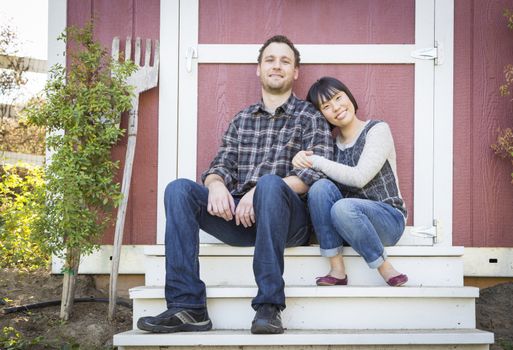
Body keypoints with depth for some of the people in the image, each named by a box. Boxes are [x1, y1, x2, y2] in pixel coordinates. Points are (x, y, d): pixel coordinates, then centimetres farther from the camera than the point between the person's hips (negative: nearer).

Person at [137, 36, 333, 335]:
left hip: (289, 218, -4)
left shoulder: (310, 117, 10)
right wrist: (216, 185, -13)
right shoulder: (242, 119, 23)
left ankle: (269, 306, -35)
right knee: (179, 190, -19)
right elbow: (221, 164, 14)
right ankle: (187, 306, -27)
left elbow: (316, 175, -5)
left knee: (270, 184, -37)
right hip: (239, 215, 4)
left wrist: (260, 191, -19)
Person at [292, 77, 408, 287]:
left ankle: (387, 271, -19)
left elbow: (359, 177, -17)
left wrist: (317, 162, -12)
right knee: (320, 187, -24)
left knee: (343, 208, -35)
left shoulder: (378, 130, -4)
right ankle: (337, 270, -22)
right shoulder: (332, 142, 12)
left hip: (388, 219, -5)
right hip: (350, 223, 5)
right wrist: (304, 158, -14)